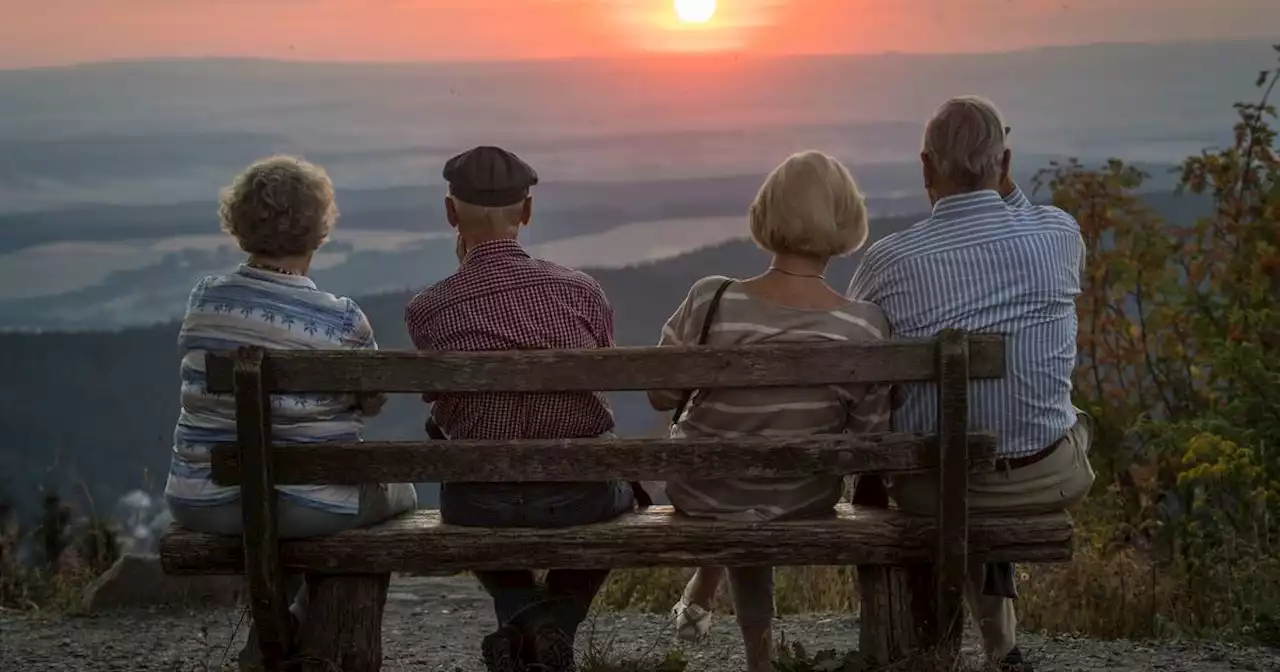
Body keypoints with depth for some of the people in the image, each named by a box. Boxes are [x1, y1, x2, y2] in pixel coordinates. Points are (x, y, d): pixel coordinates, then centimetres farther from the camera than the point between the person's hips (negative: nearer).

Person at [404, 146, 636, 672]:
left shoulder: (426, 312, -12)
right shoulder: (582, 292, -8)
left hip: (482, 502, 0)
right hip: (578, 497, 0)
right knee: (622, 488, 36)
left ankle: (522, 611, 9)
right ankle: (558, 620, 12)